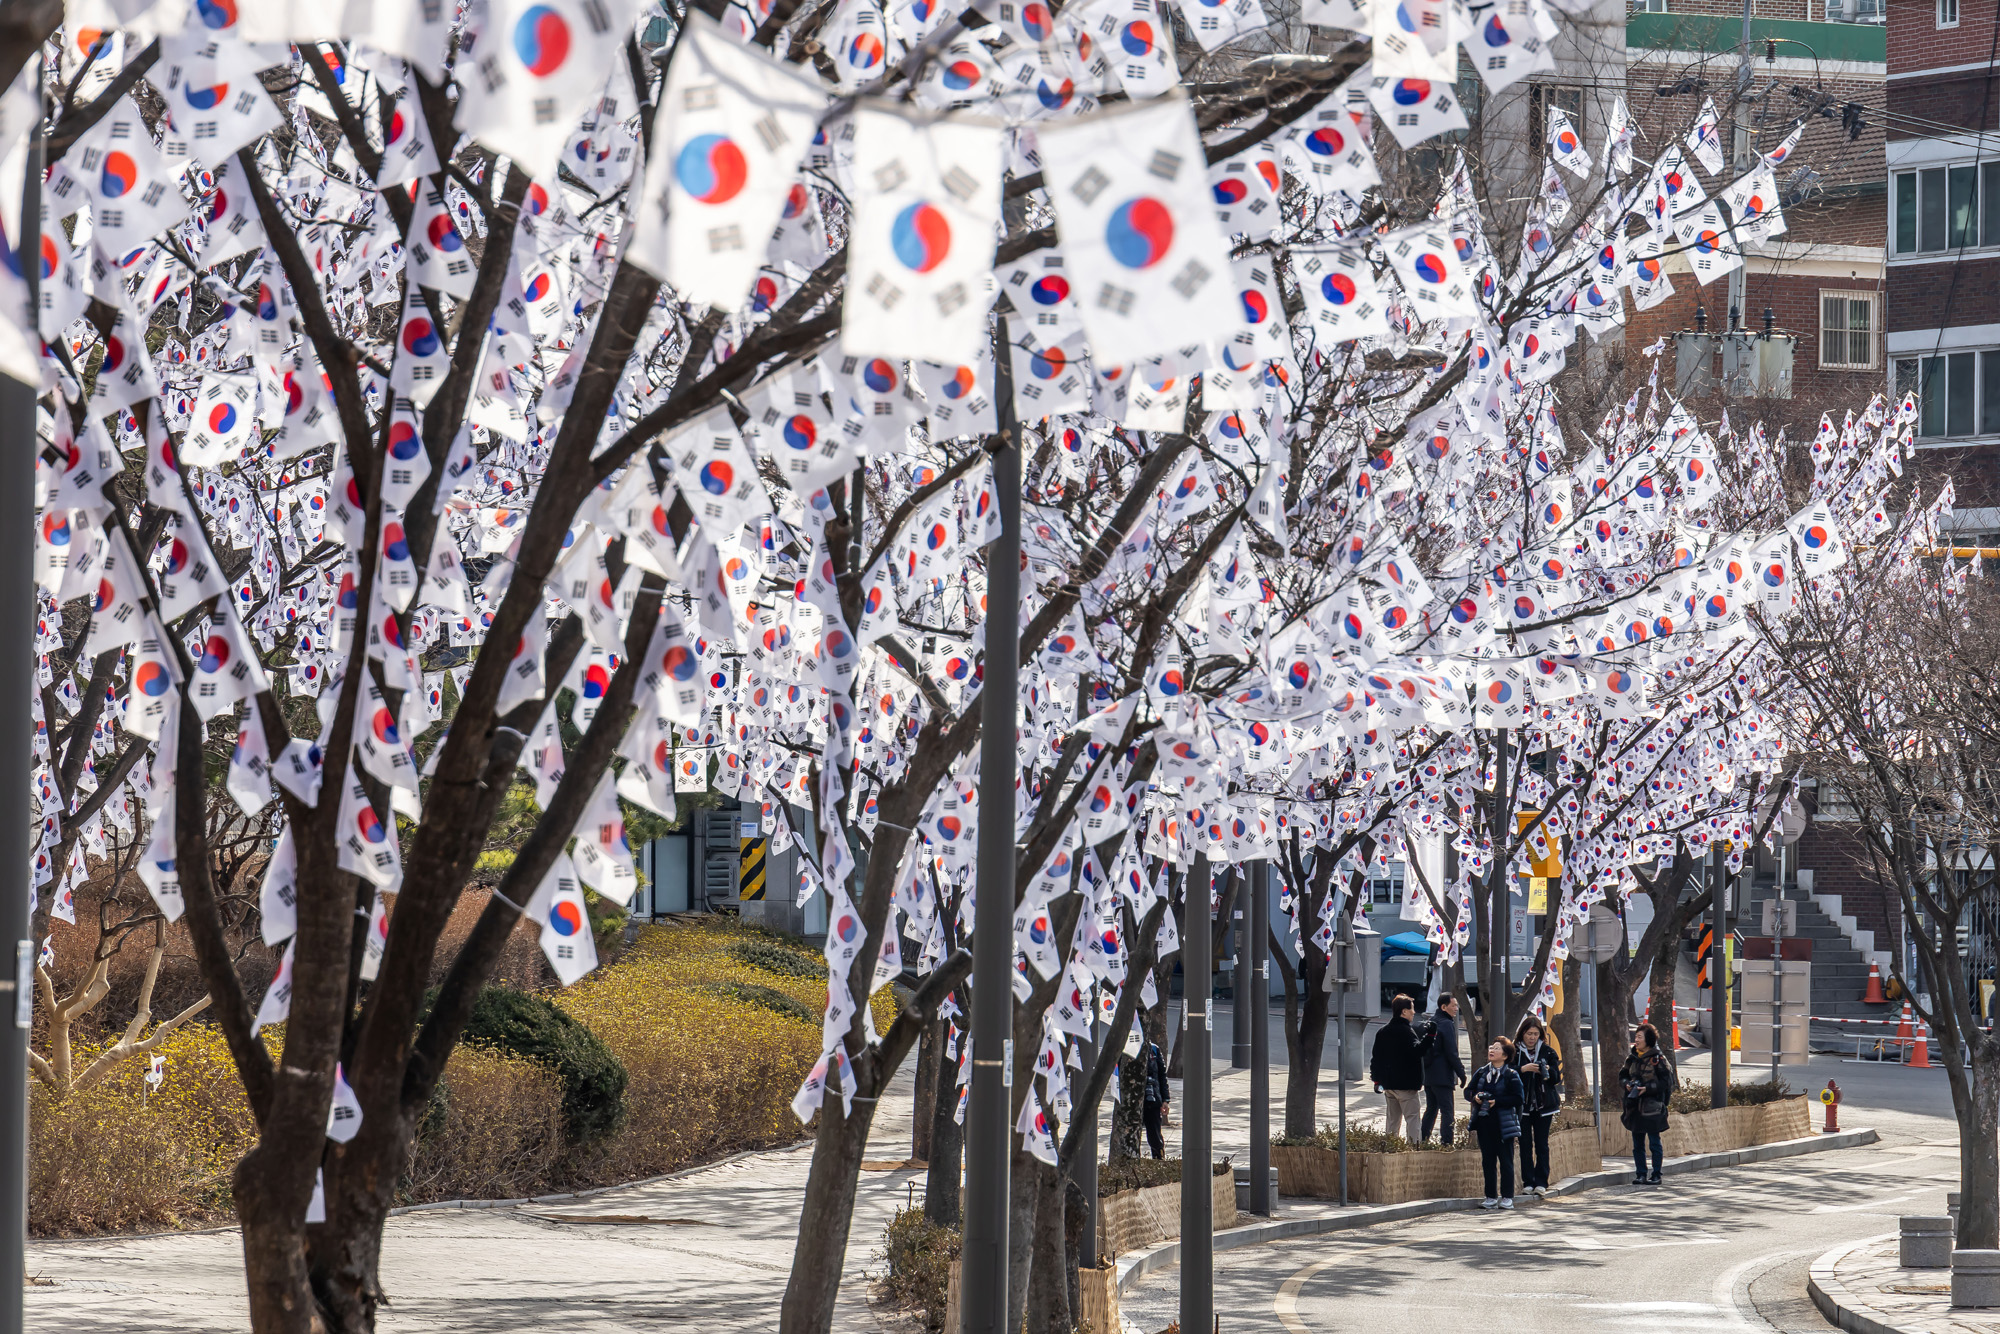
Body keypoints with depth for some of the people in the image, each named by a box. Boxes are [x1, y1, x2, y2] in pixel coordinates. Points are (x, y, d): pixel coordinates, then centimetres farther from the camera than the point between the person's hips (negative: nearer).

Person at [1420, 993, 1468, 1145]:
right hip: (1442, 1076, -9)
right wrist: (1461, 1073, -10)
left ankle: (1423, 1140, 16)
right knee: (1447, 1111, -7)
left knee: (1431, 1109, 16)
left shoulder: (1429, 1023, 13)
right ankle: (1446, 1142, -13)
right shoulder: (1447, 1024, -13)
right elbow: (1451, 1053, -16)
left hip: (1427, 1075, 9)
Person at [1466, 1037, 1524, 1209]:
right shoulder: (1481, 1072, 11)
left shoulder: (1511, 1075, -4)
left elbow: (1517, 1099, -10)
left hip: (1503, 1124, -5)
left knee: (1506, 1161, -1)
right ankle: (1491, 1197, 15)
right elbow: (1468, 1091, 14)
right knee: (1487, 1161, 8)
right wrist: (1474, 1097, -8)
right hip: (1484, 1122, 5)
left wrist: (1497, 1102, -19)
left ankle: (1507, 1198, 4)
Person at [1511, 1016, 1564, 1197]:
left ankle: (1541, 1182, 0)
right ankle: (1528, 1182, 2)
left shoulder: (1548, 1052, 7)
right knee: (1525, 1144, -2)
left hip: (1543, 1105, 1)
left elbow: (1557, 1078, 6)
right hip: (1522, 1105, -1)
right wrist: (1523, 1069, -21)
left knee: (1542, 1144, -1)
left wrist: (1548, 1071, -14)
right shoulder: (1515, 1051, 2)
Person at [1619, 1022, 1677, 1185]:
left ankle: (1656, 1175, 6)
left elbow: (1665, 1082, -10)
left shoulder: (1658, 1059, -7)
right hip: (1635, 1105, 6)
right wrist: (1627, 1084, -5)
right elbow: (1622, 1076, 17)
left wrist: (1647, 1088, -20)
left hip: (1652, 1107, -6)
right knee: (1637, 1144, 8)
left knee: (1654, 1142, 0)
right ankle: (1641, 1174, 14)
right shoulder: (1632, 1058, 11)